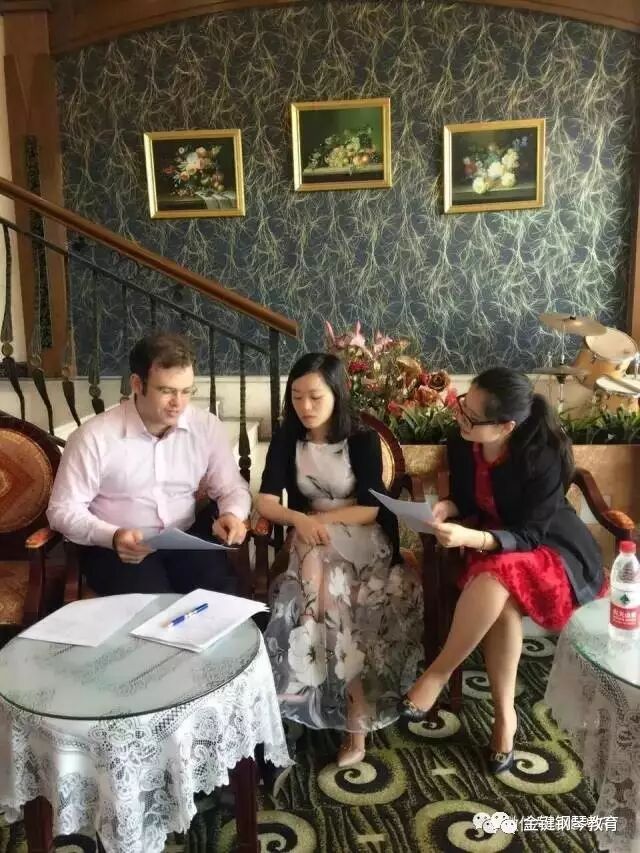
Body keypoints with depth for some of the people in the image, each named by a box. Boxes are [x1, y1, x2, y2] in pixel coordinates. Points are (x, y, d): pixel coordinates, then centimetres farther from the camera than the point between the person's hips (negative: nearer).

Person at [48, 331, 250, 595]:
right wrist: (112, 536, -24)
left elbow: (233, 488, 7)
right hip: (115, 548, -2)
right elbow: (63, 509, -6)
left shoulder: (207, 427, -2)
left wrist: (233, 514, -17)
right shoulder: (94, 436, -12)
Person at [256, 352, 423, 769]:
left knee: (318, 569, -32)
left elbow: (370, 510, -12)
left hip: (363, 540, -3)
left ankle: (352, 716, -22)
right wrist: (302, 520, -28)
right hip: (312, 542, 3)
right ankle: (356, 713, -24)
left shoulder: (363, 440, -8)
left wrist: (321, 520, -22)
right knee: (321, 581, -31)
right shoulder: (286, 439, 0)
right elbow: (266, 501, -9)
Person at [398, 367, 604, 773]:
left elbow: (529, 536, -24)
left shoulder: (542, 457, -26)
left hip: (554, 550, -4)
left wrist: (470, 539, -40)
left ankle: (439, 673, -15)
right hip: (494, 545, 4)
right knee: (502, 603, -31)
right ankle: (504, 713, -14)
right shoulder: (462, 443, -11)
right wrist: (449, 507, -19)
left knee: (496, 579, -36)